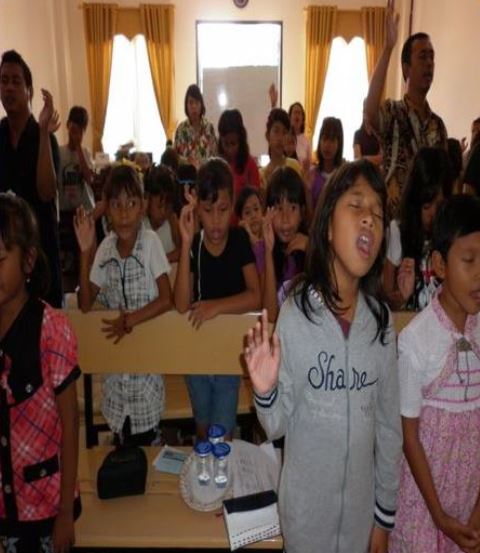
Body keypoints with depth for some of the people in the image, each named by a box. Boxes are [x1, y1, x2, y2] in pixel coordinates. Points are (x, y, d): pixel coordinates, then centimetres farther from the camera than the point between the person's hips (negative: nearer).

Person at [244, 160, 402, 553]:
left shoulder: (382, 321, -10)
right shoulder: (293, 316, -18)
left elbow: (389, 424, 0)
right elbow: (278, 426, -10)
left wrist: (385, 516, 6)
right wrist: (265, 391, -30)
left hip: (362, 505, 2)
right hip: (304, 506, -2)